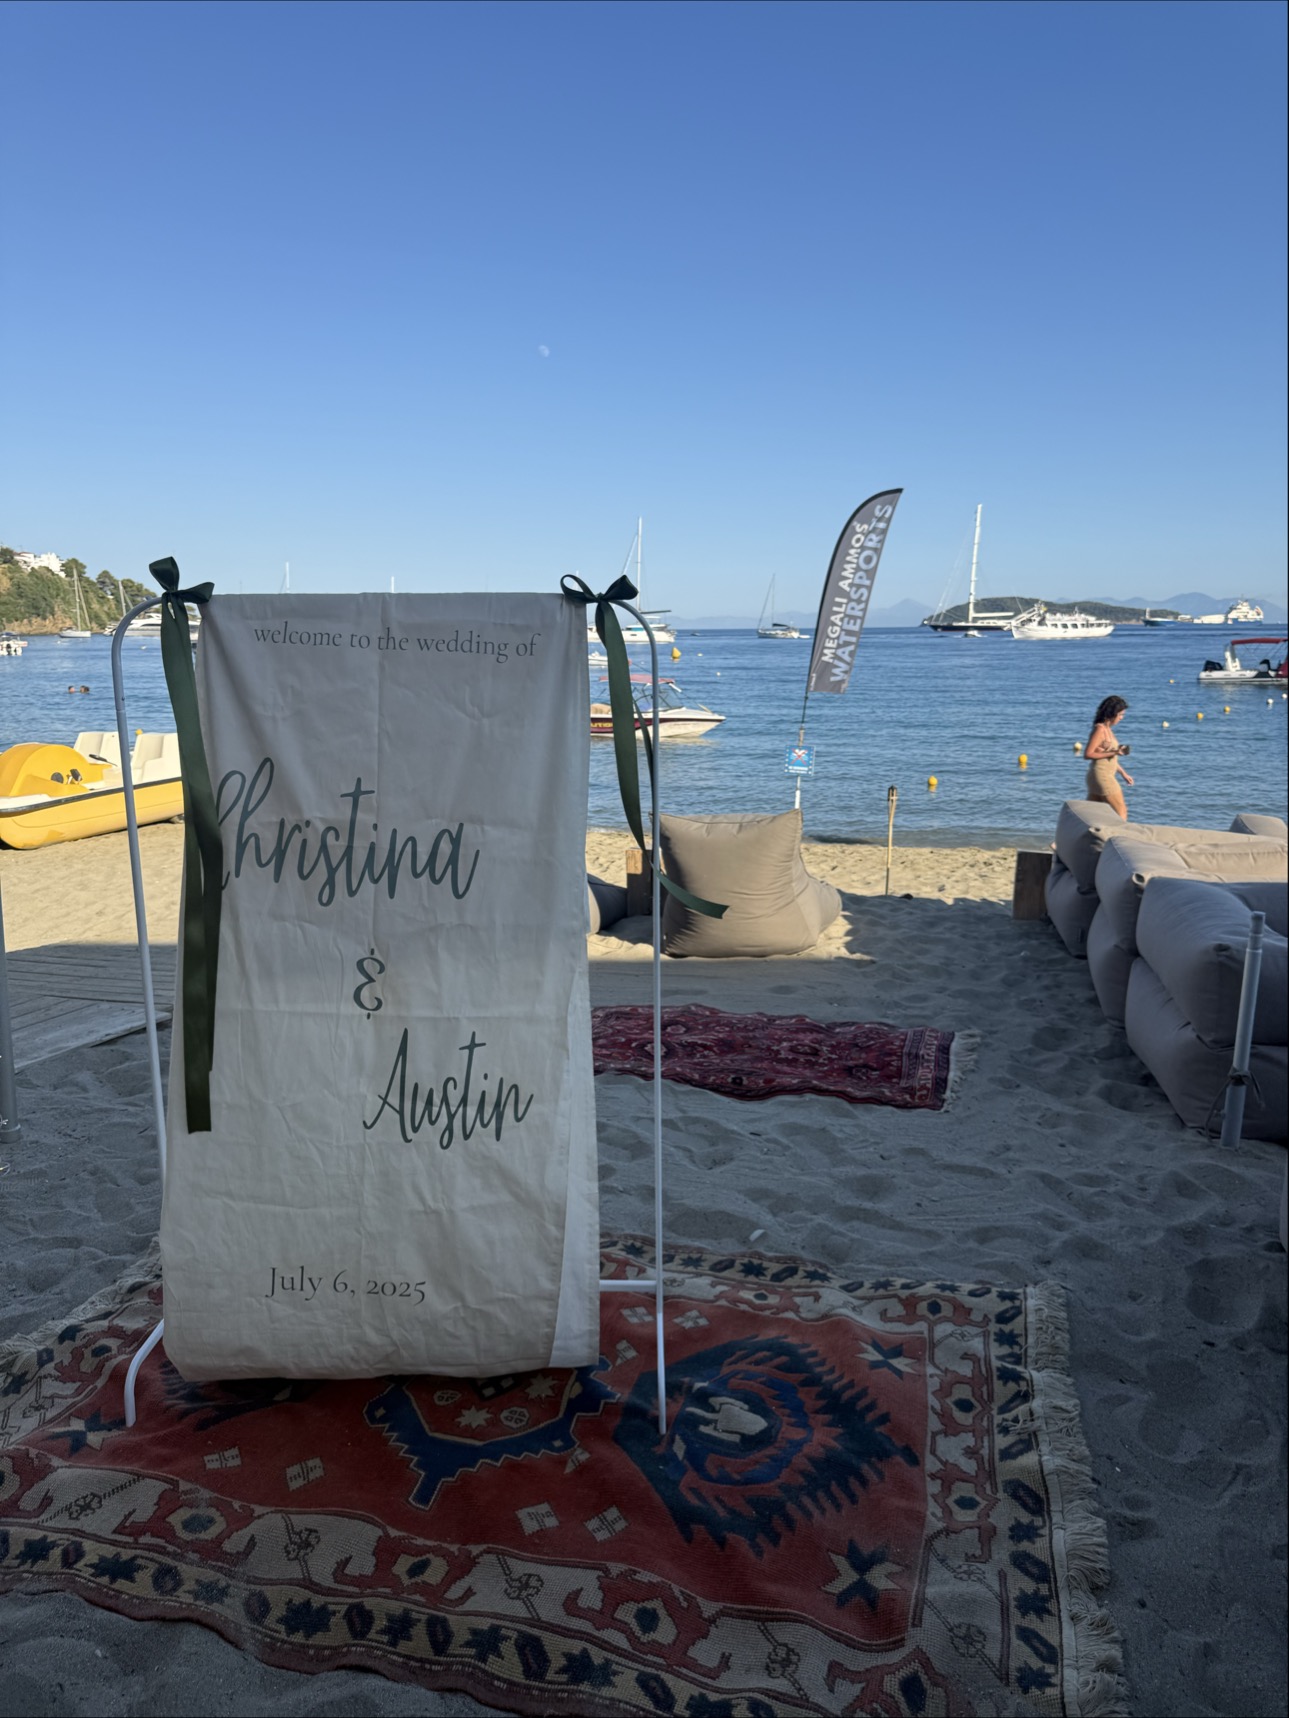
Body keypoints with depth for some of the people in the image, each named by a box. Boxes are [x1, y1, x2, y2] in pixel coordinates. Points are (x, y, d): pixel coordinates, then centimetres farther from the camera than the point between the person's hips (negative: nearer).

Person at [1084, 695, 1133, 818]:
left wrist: (1123, 773, 22)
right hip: (1101, 775, -9)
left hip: (1106, 776, 9)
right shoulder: (1100, 729, -14)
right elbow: (1088, 754, -19)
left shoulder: (1107, 729, 14)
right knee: (1121, 812, -1)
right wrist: (1113, 753, -22)